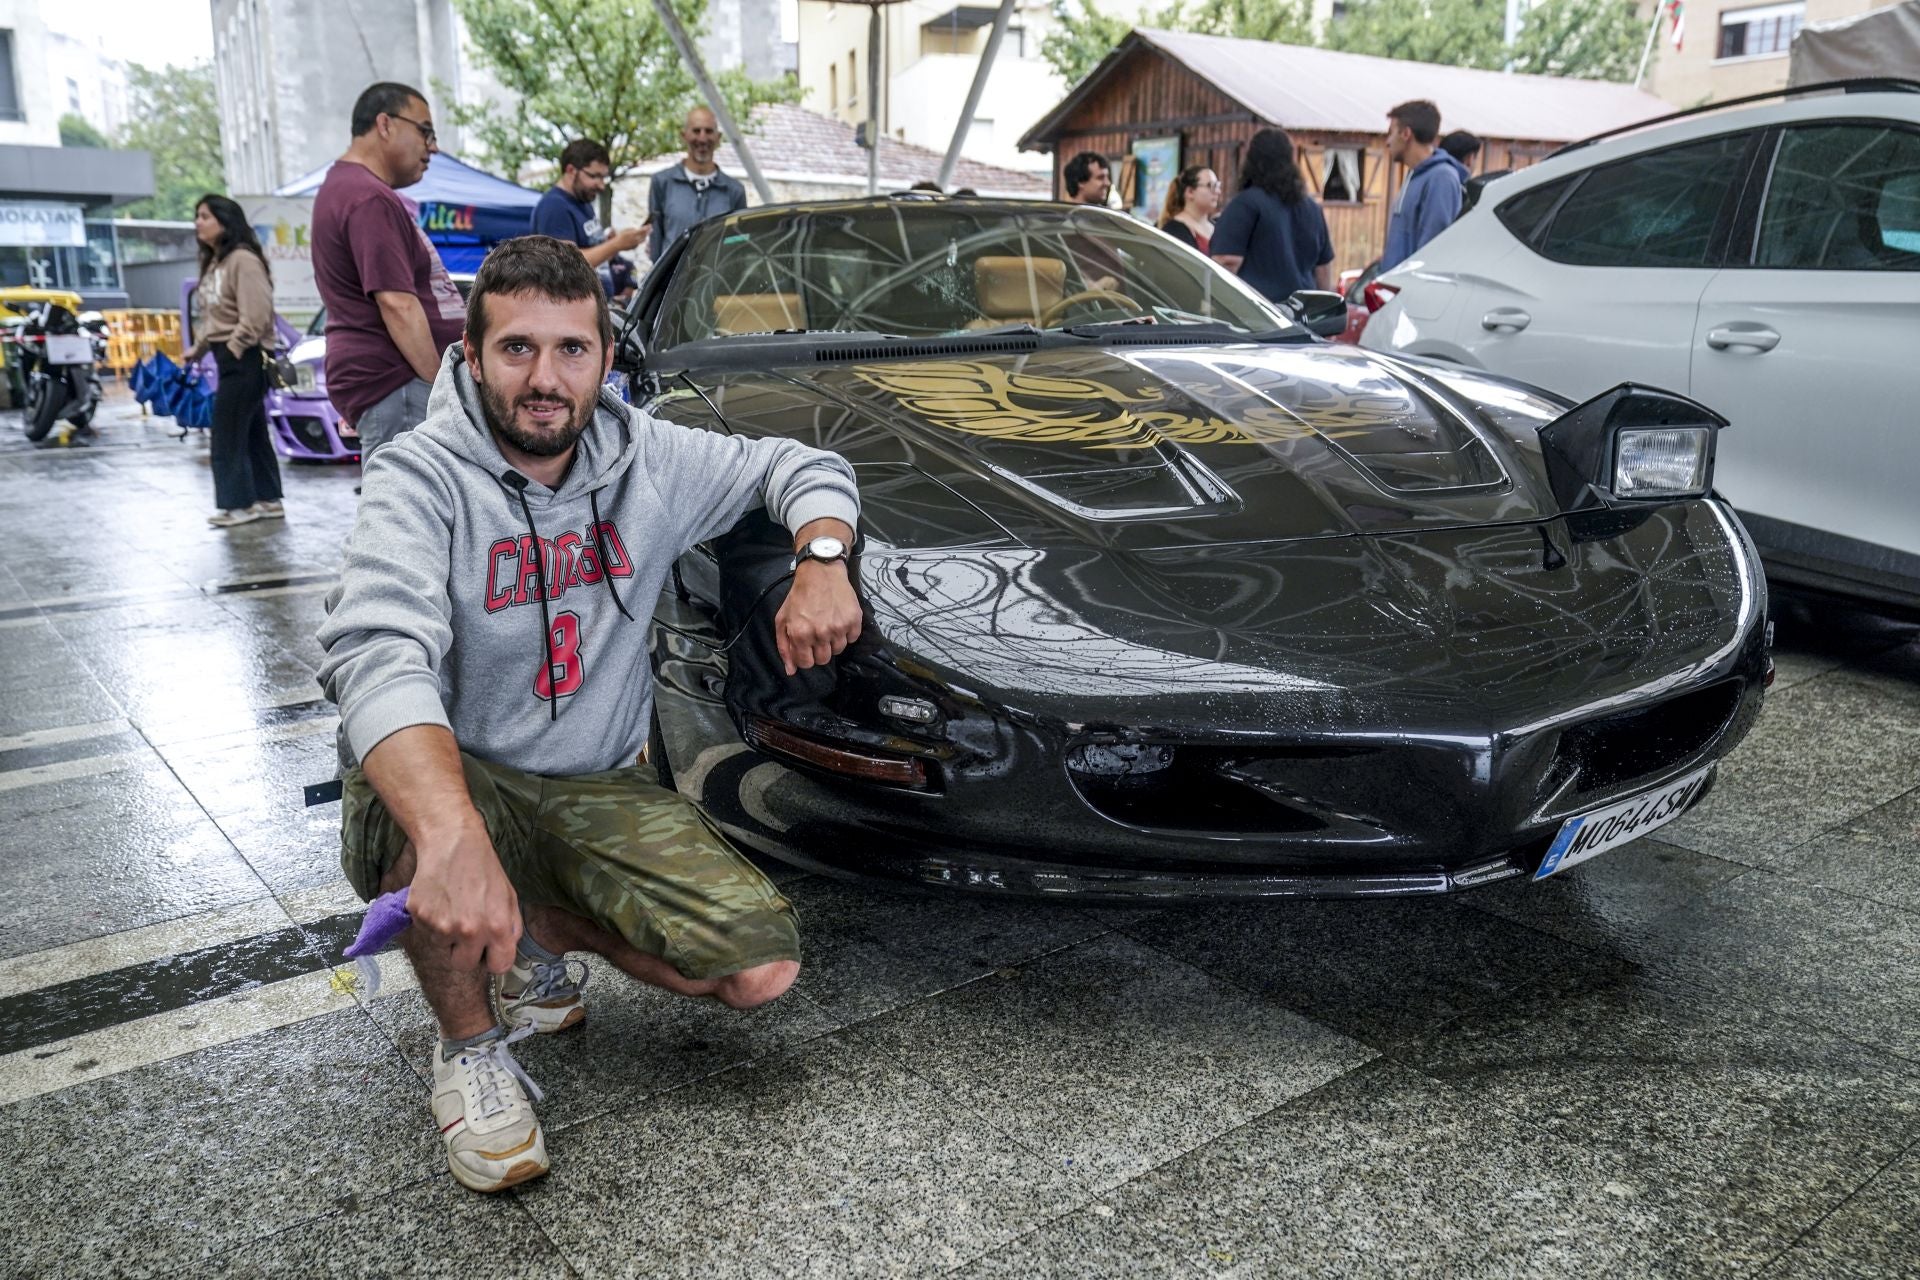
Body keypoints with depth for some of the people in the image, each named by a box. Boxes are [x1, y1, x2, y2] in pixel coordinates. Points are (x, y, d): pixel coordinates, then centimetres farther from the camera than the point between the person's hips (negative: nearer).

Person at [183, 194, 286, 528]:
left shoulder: (243, 260, -14)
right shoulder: (213, 262, 16)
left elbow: (255, 316, -20)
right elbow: (211, 315, 19)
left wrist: (233, 349, -18)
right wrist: (198, 347, 9)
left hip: (245, 357, -10)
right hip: (228, 356, 10)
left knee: (227, 434, -6)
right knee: (252, 432, 12)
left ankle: (240, 503, 1)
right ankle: (267, 499, 17)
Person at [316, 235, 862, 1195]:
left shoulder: (647, 459, -3)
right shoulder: (420, 479, -18)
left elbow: (805, 470, 9)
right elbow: (378, 656, -36)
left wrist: (821, 563, -15)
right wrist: (454, 836, -55)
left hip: (602, 790, 3)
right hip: (461, 784, -3)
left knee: (762, 968, -13)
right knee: (408, 809, -40)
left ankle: (542, 928, 15)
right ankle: (469, 1045, -7)